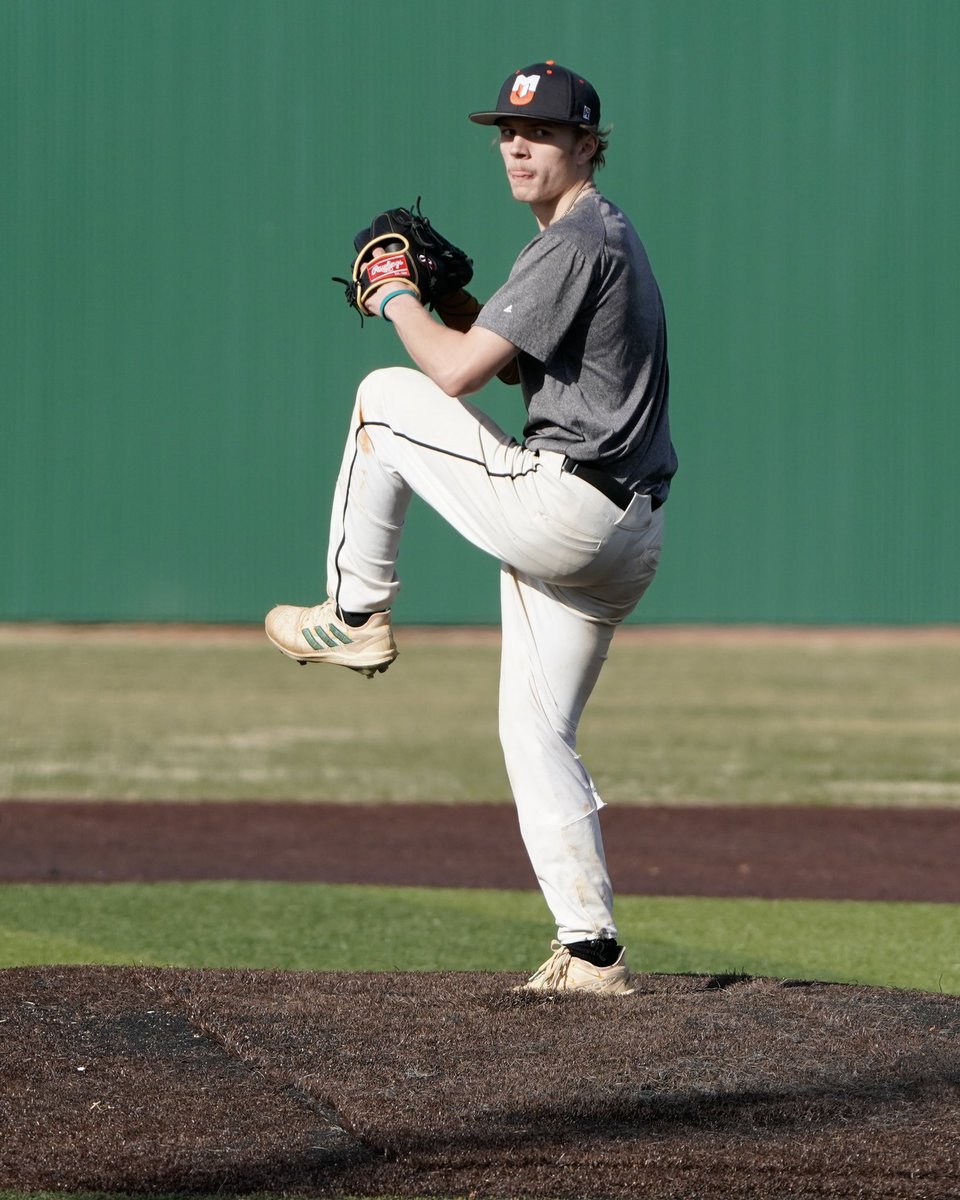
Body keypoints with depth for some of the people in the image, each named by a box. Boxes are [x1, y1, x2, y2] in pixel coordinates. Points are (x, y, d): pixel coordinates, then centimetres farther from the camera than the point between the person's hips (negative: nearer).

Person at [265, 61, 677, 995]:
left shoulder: (575, 241, -12)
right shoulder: (607, 236, 22)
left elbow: (458, 371, -16)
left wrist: (398, 301, 0)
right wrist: (454, 306, 16)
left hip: (560, 507, -10)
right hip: (626, 539, 10)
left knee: (385, 396, 5)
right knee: (537, 734, 13)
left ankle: (356, 615, 13)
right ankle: (590, 952, 8)